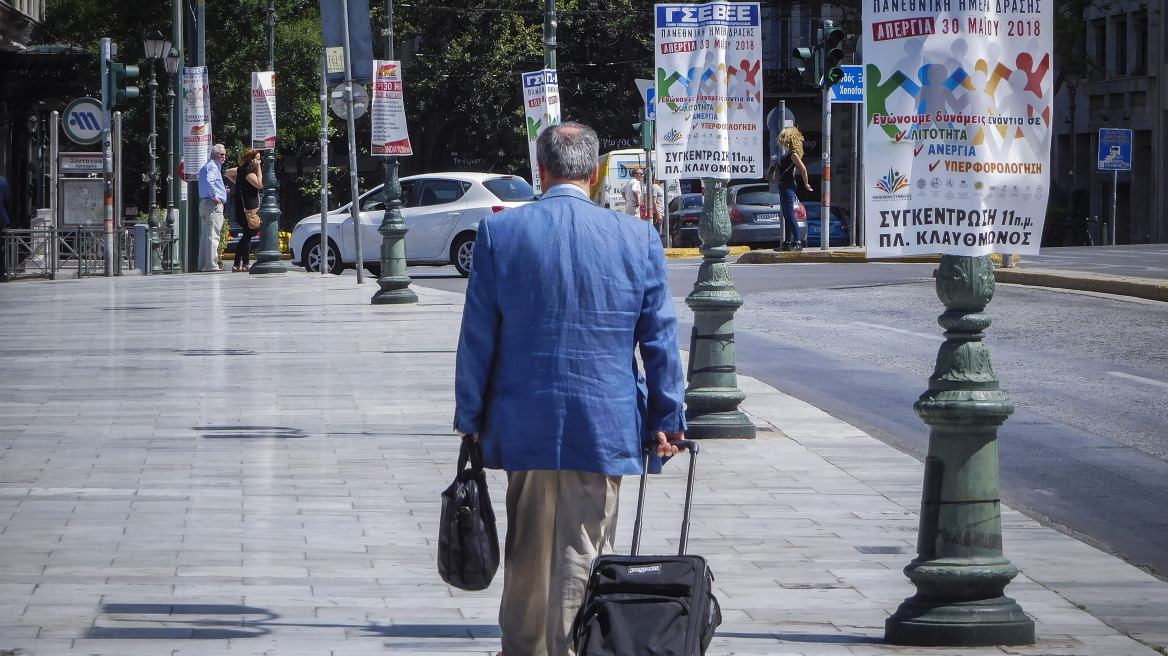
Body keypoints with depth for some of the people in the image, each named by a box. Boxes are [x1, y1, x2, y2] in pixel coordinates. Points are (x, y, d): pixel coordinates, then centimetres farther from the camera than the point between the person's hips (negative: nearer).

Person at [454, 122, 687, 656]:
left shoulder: (498, 232, -3)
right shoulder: (638, 238, -3)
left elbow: (477, 337, 0)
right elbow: (660, 340, 1)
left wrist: (471, 419, 8)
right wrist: (668, 420, 8)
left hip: (523, 426, 1)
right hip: (603, 427, -1)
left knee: (526, 556, 15)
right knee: (582, 559, 1)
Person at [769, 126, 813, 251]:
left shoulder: (793, 154, -15)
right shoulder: (789, 153, 14)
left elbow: (803, 169, -21)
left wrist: (806, 184, -12)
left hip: (788, 186, -10)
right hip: (784, 186, 10)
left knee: (790, 215, -12)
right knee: (787, 216, 12)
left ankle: (798, 242, -13)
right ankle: (787, 242, 16)